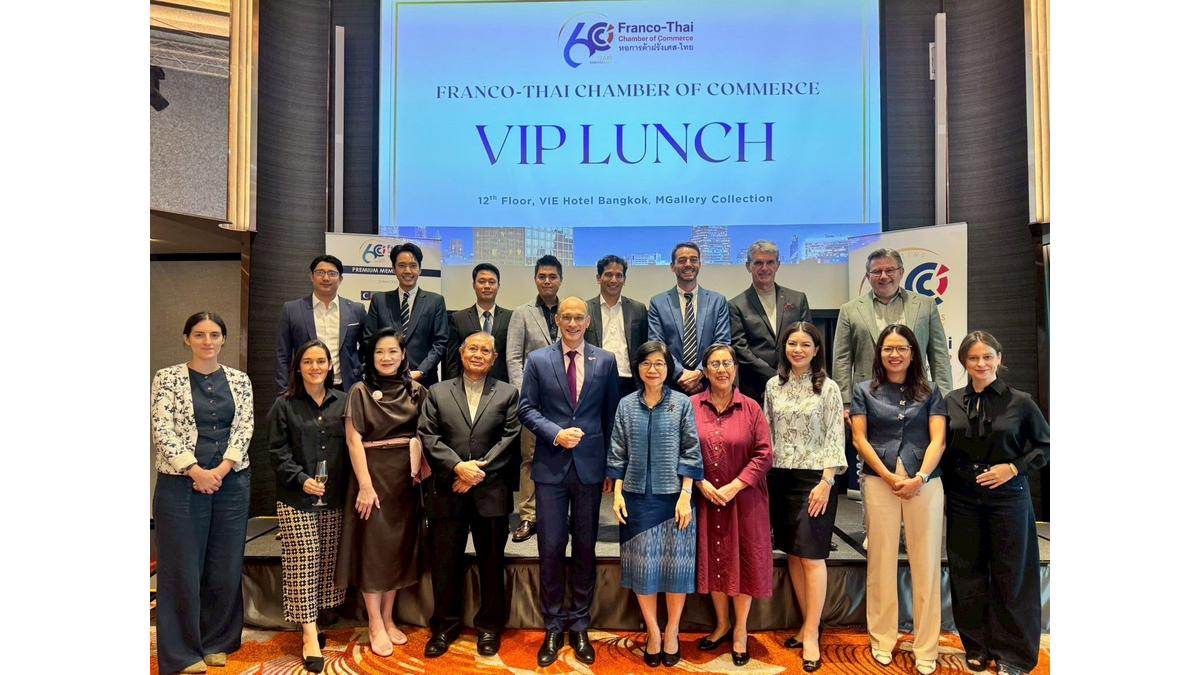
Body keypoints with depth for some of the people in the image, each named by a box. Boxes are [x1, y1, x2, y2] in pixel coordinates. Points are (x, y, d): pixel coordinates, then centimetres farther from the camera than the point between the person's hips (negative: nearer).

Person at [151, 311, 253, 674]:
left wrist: (221, 471, -12)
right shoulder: (167, 378, -1)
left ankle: (217, 642, 26)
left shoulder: (239, 380, 6)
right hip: (181, 483, -3)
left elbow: (244, 429, 0)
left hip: (232, 482, 3)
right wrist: (197, 471, -15)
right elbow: (162, 430, -8)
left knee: (225, 566, 9)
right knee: (183, 566, 4)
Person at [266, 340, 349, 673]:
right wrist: (302, 479, -15)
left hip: (334, 499, 3)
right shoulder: (284, 405, 1)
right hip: (296, 499, -3)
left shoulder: (342, 402, 7)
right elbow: (278, 452, -3)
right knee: (303, 564, -3)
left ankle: (312, 622, 22)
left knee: (327, 563, 8)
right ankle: (309, 636, 1)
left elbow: (351, 446, 7)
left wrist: (350, 488, -2)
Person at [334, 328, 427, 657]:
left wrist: (423, 473, -4)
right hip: (373, 474, -3)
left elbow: (423, 436, 7)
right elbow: (353, 440, -9)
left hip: (406, 477, 4)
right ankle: (375, 625, 13)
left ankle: (388, 619, 23)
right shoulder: (360, 392, -4)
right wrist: (365, 485, -15)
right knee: (373, 546, 2)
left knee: (399, 546, 10)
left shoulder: (416, 391, 5)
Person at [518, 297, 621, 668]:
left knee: (585, 548, 9)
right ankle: (553, 627, 20)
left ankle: (579, 626, 24)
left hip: (589, 465, 1)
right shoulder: (537, 360, 2)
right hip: (551, 466, -1)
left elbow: (611, 414, 7)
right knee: (551, 548, 3)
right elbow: (526, 409, 1)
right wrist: (555, 434, -15)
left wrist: (611, 465, 5)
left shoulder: (605, 361, 4)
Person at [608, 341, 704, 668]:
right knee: (642, 565, 6)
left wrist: (685, 496, -10)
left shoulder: (682, 404, -1)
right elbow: (617, 453, 6)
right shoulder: (626, 405, 4)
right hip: (637, 497, 2)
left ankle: (672, 632, 24)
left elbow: (691, 453, -3)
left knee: (676, 563, 5)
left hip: (672, 496, -1)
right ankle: (653, 632, 23)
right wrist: (617, 493, -2)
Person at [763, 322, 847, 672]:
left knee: (811, 556, -2)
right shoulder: (774, 385, 7)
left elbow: (835, 438, -7)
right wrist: (764, 474, 7)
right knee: (792, 554, 9)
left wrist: (825, 482, -14)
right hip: (780, 477, 4)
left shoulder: (828, 388, -4)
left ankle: (811, 633, 7)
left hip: (814, 479, -4)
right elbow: (767, 433, 10)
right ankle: (808, 623, 22)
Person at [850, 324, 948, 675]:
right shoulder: (864, 391, 9)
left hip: (924, 483, 1)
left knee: (925, 563, 3)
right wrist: (888, 477, -8)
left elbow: (938, 439, 2)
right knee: (881, 561, 4)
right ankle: (882, 640, 16)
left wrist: (919, 478, -12)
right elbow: (860, 439, 3)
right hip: (879, 482, 0)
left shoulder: (930, 392, 10)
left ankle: (926, 647, 13)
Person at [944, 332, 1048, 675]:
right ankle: (977, 646, 24)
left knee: (1010, 575, 5)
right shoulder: (952, 401, 2)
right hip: (962, 498, 2)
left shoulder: (1020, 402, -4)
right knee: (968, 573, 8)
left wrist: (1014, 468, -12)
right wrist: (943, 490, 2)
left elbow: (1046, 444, 2)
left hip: (1007, 497, -2)